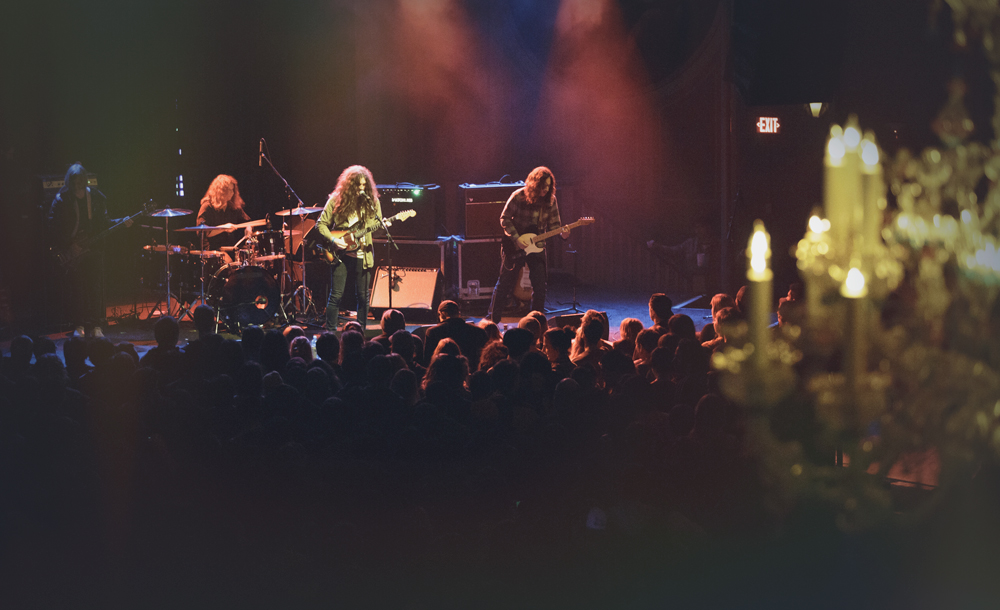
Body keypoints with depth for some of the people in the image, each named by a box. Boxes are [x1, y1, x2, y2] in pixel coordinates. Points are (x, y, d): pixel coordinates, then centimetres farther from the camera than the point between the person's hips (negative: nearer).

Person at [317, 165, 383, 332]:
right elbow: (321, 224, 1)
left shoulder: (372, 201, 3)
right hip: (341, 254, -2)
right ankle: (330, 331, 8)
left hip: (363, 254, 2)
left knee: (363, 296, 4)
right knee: (336, 295, -1)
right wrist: (333, 240, -12)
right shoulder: (336, 200, -3)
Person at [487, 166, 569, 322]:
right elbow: (505, 218, -6)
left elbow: (554, 224, 4)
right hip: (515, 246, -3)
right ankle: (492, 319, 16)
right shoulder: (518, 196, -13)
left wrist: (562, 233, -18)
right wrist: (516, 238, -15)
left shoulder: (550, 200, -2)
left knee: (539, 286, 0)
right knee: (505, 283, 4)